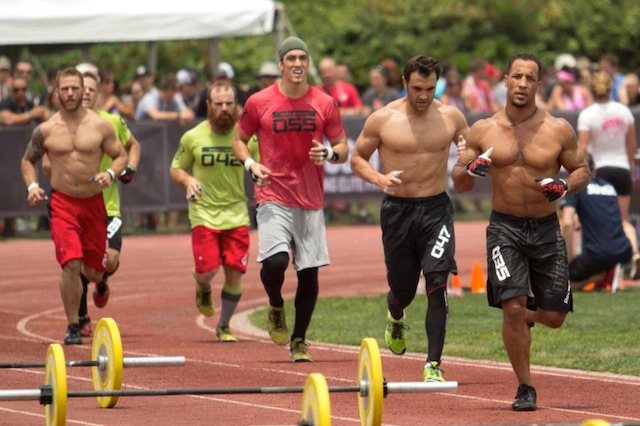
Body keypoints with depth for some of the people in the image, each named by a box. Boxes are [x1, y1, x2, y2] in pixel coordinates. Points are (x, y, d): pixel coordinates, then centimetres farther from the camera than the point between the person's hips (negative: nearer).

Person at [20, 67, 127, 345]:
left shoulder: (100, 126, -2)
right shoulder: (45, 130, 0)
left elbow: (121, 156, 6)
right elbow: (28, 160, 14)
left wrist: (110, 174, -14)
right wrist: (32, 186, -3)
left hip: (94, 203, 1)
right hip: (62, 204, -1)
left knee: (94, 273, 8)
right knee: (71, 265, -18)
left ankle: (99, 281, 49)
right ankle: (72, 327, -4)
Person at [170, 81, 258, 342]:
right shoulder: (193, 137, -2)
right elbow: (175, 169, 8)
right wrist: (188, 181, -14)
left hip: (237, 213, 2)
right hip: (204, 213, -2)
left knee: (235, 273, -2)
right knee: (207, 270, -13)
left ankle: (224, 326, 19)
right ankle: (203, 289, 26)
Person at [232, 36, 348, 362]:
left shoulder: (325, 103, 4)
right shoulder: (259, 103, -1)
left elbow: (343, 149, 9)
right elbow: (239, 140, 11)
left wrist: (329, 154, -14)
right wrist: (250, 164, -9)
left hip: (311, 200, 2)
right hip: (273, 197, -2)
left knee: (309, 272, 2)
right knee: (275, 260, -22)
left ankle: (299, 341, 18)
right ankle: (276, 308, 11)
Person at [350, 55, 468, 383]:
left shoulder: (451, 117, 0)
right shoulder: (382, 119, -5)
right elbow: (357, 158, 5)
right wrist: (379, 179, -15)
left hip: (436, 208, 0)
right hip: (397, 210, 0)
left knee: (437, 283, -16)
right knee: (402, 290, 12)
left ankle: (434, 364, -12)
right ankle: (395, 318, 51)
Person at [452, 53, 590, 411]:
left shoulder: (559, 130, -2)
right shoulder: (483, 131, 0)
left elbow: (582, 170, 6)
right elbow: (459, 183, 6)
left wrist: (566, 186, -16)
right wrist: (470, 170, -17)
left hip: (546, 230, 1)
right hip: (505, 229, -1)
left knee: (554, 316, 2)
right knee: (512, 307, -15)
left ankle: (529, 316, 40)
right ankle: (526, 388, -1)